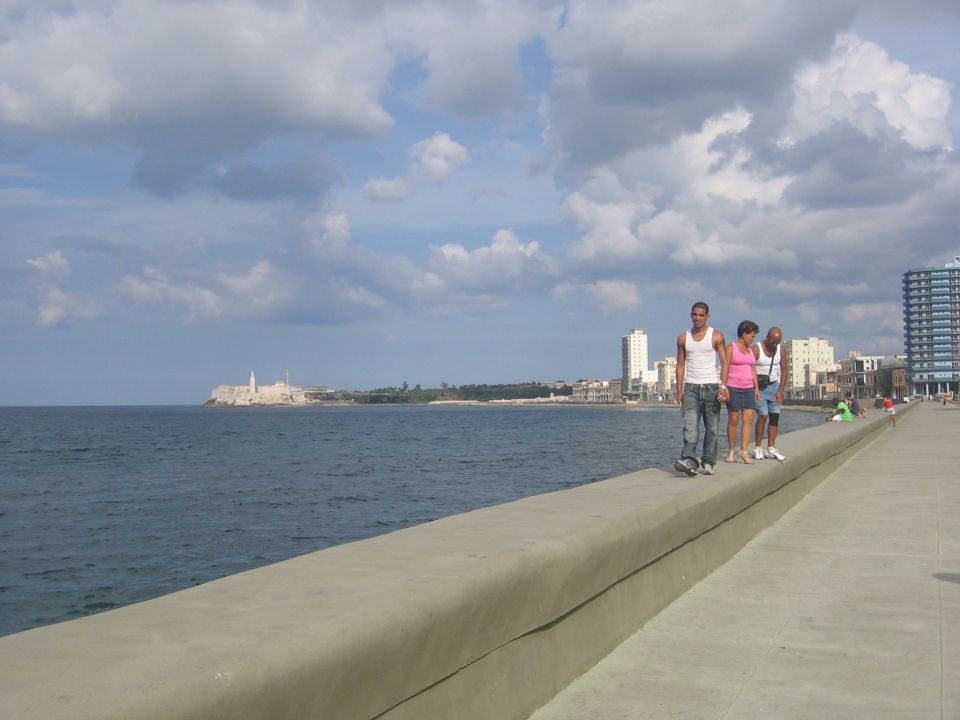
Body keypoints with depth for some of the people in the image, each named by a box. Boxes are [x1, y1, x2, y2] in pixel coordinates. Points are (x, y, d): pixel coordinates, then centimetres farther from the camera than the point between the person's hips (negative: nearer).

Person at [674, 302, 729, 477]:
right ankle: (689, 461, -23)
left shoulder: (716, 336, 3)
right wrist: (679, 390, 3)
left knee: (711, 428, 2)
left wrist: (723, 386, -14)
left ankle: (708, 463, 8)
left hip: (711, 386, -1)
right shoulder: (683, 338, 10)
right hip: (691, 387, 1)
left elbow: (724, 362, -2)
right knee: (690, 426, -12)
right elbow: (680, 365, 11)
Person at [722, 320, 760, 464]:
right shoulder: (731, 348, -2)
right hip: (733, 389, -5)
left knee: (749, 419, -6)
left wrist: (757, 388, 11)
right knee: (733, 420, -1)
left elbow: (753, 370, 18)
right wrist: (723, 387, -15)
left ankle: (743, 451, -7)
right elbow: (725, 368, -7)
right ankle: (731, 452, 7)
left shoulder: (751, 350, 15)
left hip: (748, 389, 5)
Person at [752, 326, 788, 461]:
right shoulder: (756, 349, -13)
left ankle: (770, 449, 3)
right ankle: (758, 448, -7)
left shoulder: (781, 350, 2)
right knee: (763, 415, -14)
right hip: (759, 387, -5)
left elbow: (783, 370, 8)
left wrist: (780, 390, 1)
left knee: (775, 416, -1)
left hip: (774, 386, 5)